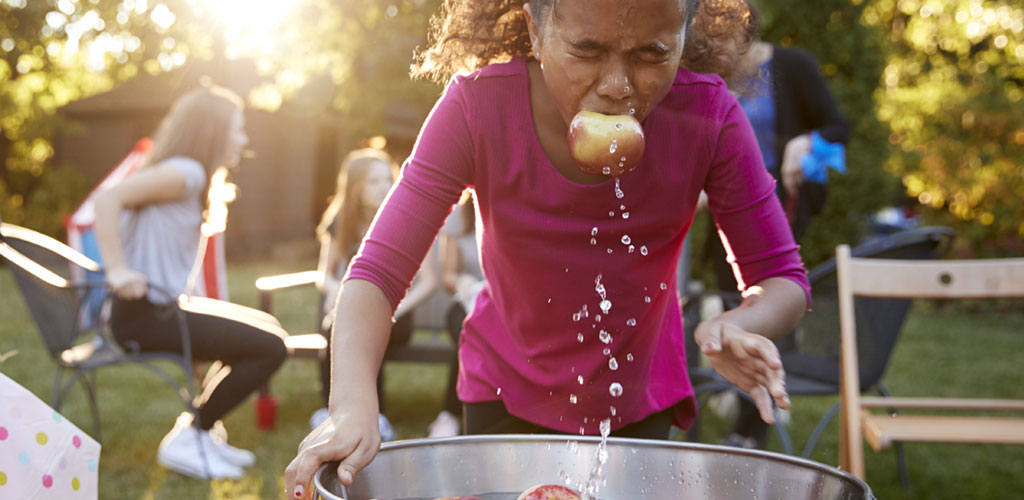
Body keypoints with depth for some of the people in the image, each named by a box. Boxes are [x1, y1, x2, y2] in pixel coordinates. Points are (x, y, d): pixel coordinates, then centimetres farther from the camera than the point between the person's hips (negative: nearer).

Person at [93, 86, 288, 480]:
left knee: (267, 327, 21)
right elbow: (109, 199, -26)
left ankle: (202, 427, 21)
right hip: (143, 314, -10)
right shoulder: (186, 172, -15)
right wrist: (118, 270, -28)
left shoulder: (192, 175, 16)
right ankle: (188, 438, -5)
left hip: (164, 305, 10)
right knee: (270, 348, -17)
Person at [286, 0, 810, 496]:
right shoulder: (478, 108, -26)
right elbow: (379, 270, -28)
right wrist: (353, 407, -45)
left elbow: (782, 279, -16)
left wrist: (736, 326, -40)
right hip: (507, 392, 0)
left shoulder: (707, 116, -24)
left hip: (639, 399, 1)